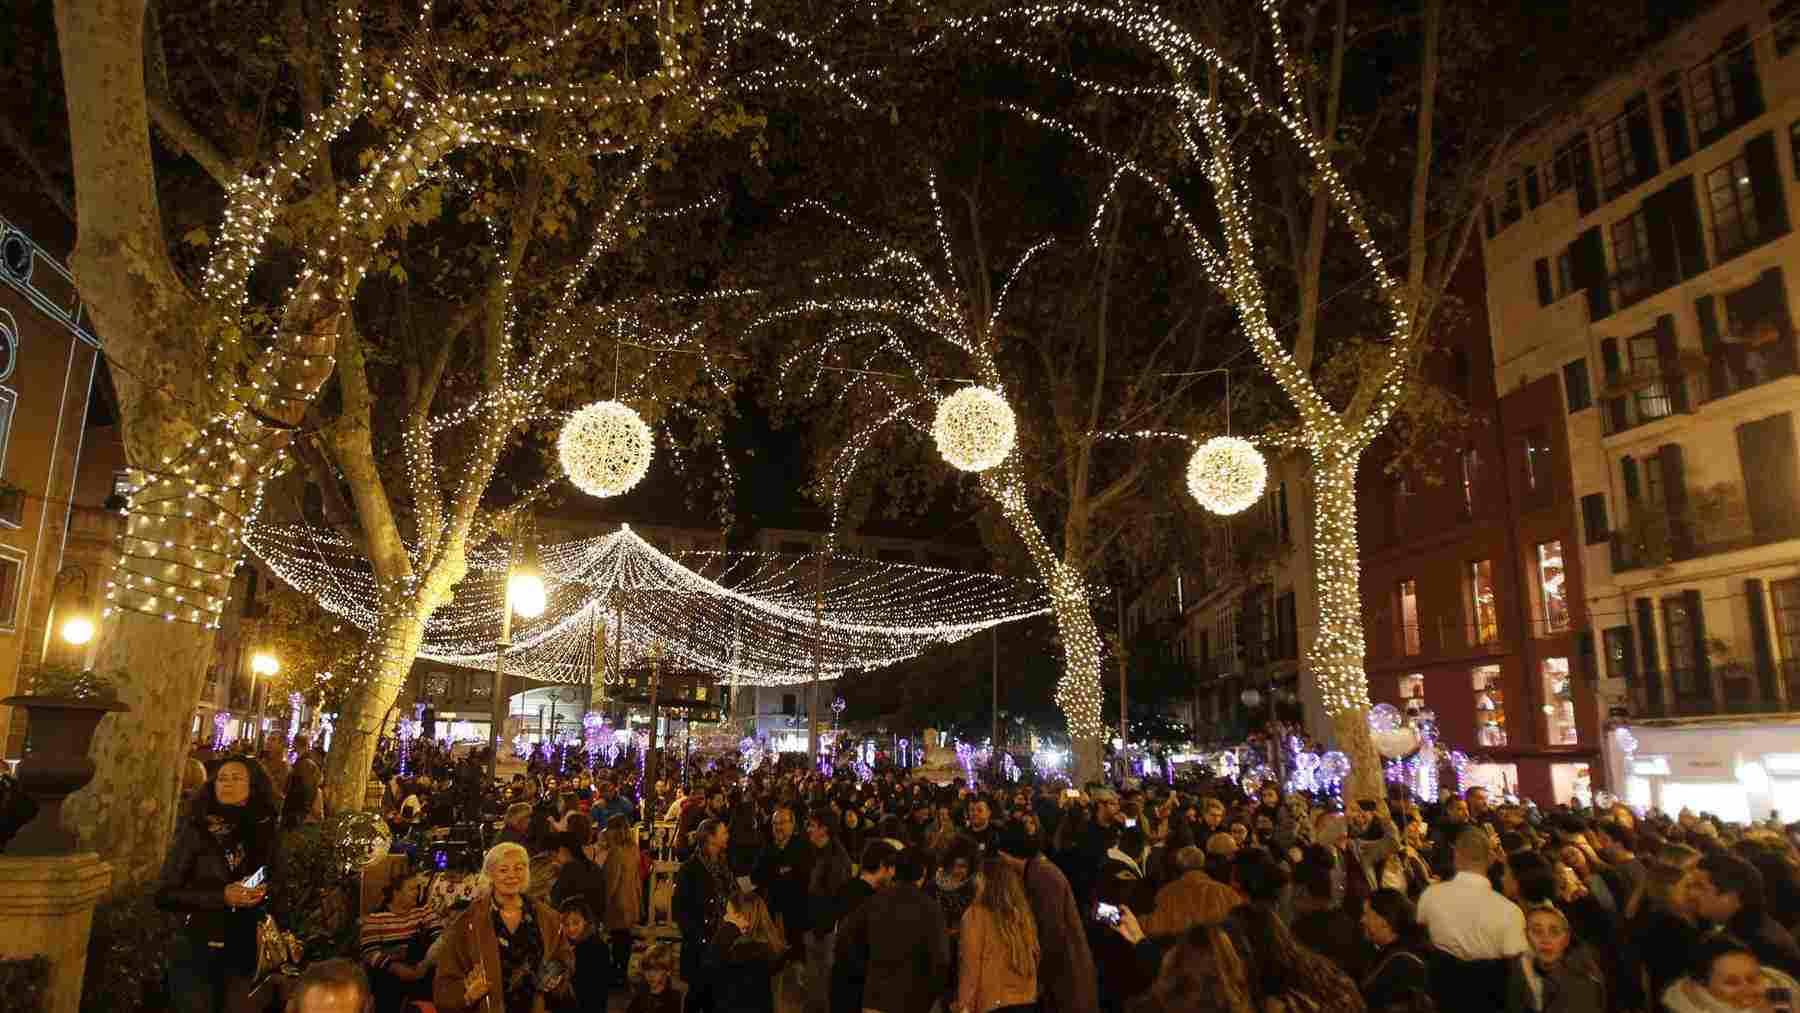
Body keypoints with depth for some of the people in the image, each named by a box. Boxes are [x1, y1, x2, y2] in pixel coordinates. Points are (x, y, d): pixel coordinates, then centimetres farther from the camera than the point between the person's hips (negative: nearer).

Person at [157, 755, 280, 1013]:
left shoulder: (263, 832, 2)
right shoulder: (197, 829, -6)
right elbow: (165, 894, -9)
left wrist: (262, 894, -10)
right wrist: (223, 897, -18)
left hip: (243, 954, 3)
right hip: (196, 950, -3)